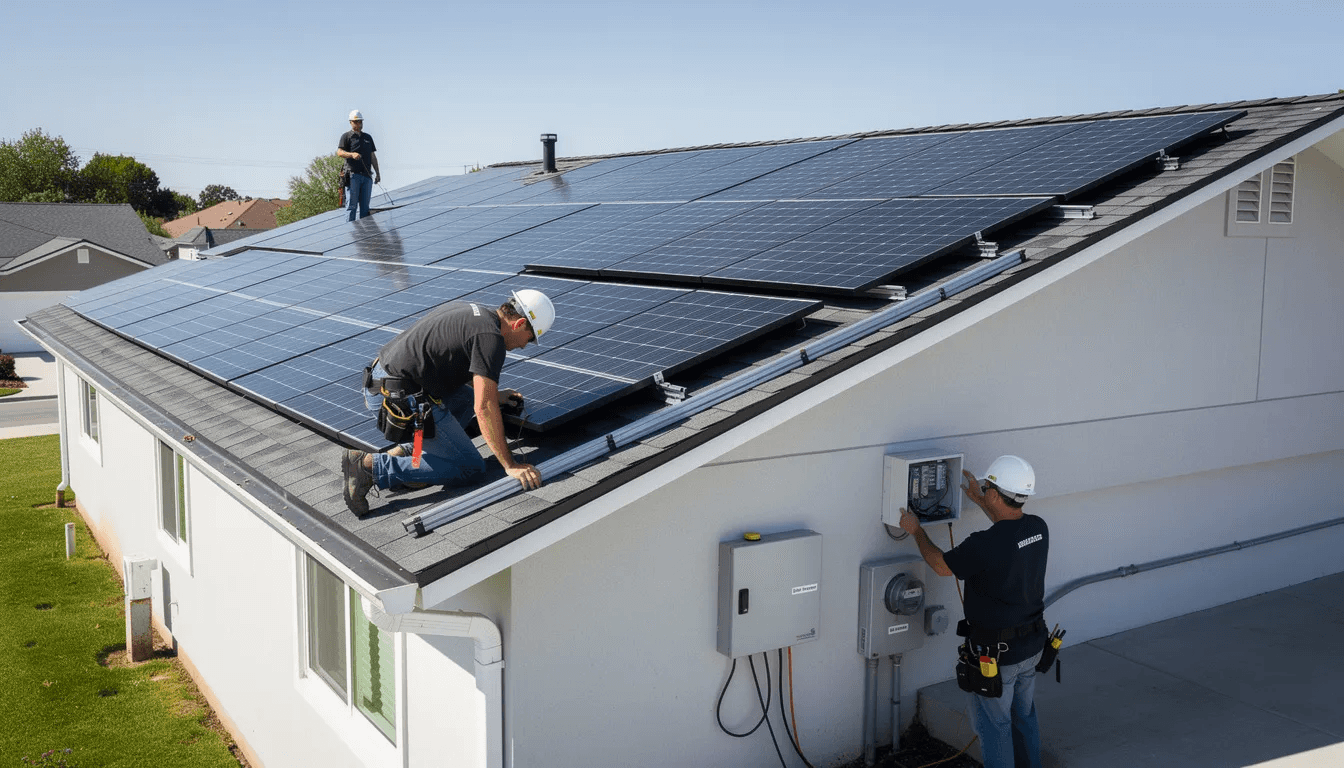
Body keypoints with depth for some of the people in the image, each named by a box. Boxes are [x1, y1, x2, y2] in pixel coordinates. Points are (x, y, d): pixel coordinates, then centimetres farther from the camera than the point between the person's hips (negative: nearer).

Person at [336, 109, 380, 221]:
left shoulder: (368, 137, 23)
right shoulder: (346, 136, 7)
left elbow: (373, 156, 23)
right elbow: (339, 152, -5)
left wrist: (378, 173, 16)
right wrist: (352, 154, -24)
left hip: (367, 175, 5)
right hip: (353, 174, -5)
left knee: (365, 205, 4)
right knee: (352, 204, -9)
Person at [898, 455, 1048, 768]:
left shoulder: (984, 545, -30)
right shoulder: (1038, 528, -8)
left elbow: (941, 565, -12)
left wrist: (916, 531, 4)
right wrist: (979, 501, 25)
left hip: (997, 652, -7)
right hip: (1032, 645, 7)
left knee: (993, 726, 10)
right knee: (1024, 717, 24)